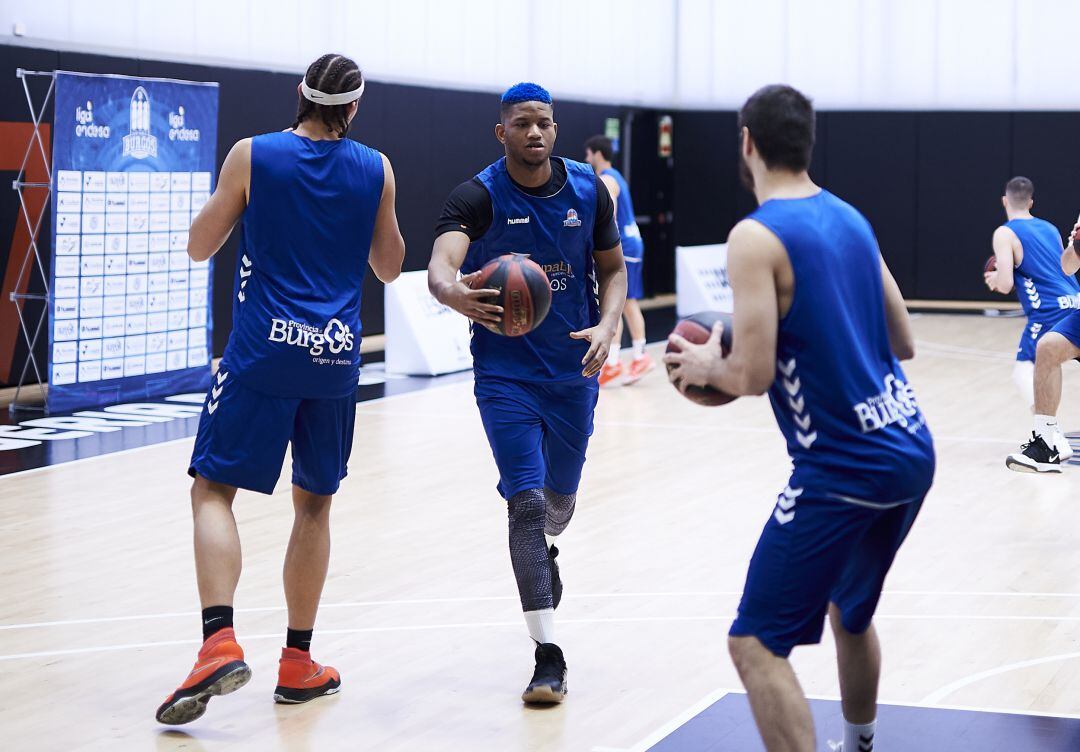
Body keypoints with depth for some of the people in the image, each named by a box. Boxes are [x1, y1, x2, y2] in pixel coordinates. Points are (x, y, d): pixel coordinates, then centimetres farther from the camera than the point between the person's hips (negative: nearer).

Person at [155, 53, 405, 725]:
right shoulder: (376, 170, 4)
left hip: (264, 351, -3)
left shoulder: (253, 155, -3)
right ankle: (298, 663, 18)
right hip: (337, 355, 3)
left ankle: (220, 642, -19)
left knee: (214, 488, 1)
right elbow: (390, 267, 15)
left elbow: (199, 248, 5)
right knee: (315, 503, 14)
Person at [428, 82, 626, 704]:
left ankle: (544, 552, 56)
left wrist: (606, 327, -13)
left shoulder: (588, 189, -4)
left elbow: (613, 268, 6)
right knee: (527, 501, -11)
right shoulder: (478, 197, -16)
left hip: (574, 370, 4)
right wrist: (457, 294, -55)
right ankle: (549, 656, -9)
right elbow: (440, 267, -31)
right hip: (505, 372, -4)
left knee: (560, 495, 19)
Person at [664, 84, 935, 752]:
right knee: (851, 614, 29)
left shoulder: (756, 237, -12)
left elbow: (753, 376, -16)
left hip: (843, 473, -9)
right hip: (911, 453, 9)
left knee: (757, 645, -3)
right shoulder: (851, 219, 12)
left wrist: (704, 365, 4)